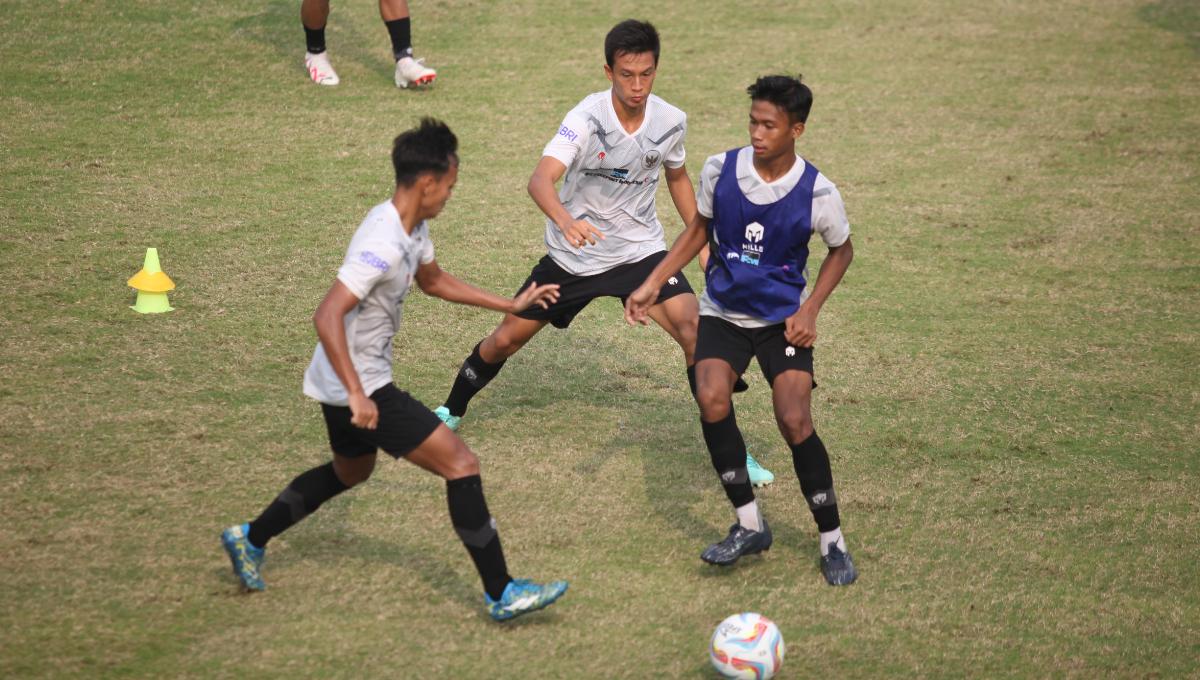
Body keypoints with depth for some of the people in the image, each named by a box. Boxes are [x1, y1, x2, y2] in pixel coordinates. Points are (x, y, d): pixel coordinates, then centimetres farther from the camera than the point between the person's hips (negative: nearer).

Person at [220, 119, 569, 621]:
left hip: (352, 383, 11)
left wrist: (511, 305, 24)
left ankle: (250, 538, 41)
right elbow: (327, 317, -33)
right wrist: (357, 395, -36)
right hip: (358, 387, -11)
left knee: (350, 471, 33)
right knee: (462, 465, -10)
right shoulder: (384, 245, -27)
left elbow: (434, 281, 25)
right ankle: (501, 595, -7)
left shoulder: (412, 229, 5)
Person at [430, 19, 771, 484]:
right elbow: (541, 178, -39)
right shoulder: (587, 119, -24)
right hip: (572, 255, -1)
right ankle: (451, 412, 37)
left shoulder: (671, 122, -10)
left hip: (640, 249, 2)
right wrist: (566, 221, -59)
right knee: (506, 339, 7)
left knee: (694, 330, -20)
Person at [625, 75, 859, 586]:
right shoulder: (720, 170, -9)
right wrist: (652, 284, 4)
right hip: (723, 312, 2)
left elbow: (842, 250, 5)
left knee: (794, 423, -17)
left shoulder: (817, 193, -14)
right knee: (711, 401, -23)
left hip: (783, 319, -2)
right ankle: (749, 525, -7)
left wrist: (810, 309, -7)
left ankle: (832, 542, 1)